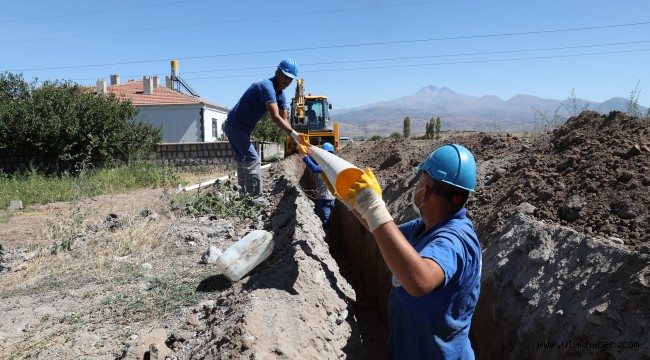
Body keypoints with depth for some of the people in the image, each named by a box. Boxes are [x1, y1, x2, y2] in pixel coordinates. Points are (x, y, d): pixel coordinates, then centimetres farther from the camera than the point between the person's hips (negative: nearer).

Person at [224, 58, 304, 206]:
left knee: (243, 160, 15)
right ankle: (256, 198, -13)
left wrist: (297, 141, -14)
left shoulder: (281, 95, 4)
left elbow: (284, 120, -2)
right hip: (235, 126, -10)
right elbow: (275, 117, -35)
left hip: (243, 128, 10)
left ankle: (244, 195, 25)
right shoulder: (267, 87, -25)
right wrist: (294, 134, -38)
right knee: (253, 160, -15)